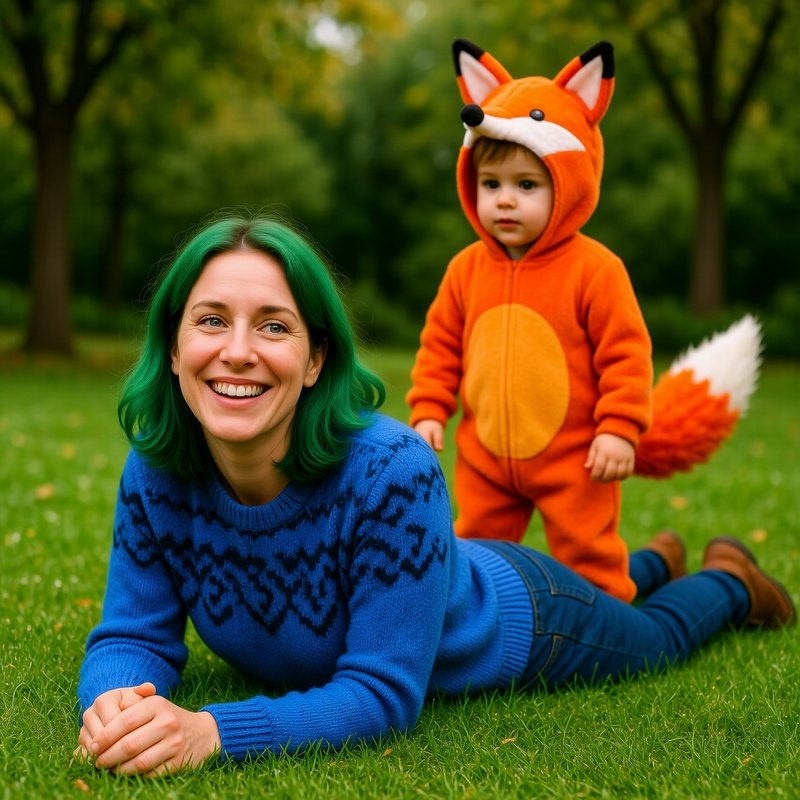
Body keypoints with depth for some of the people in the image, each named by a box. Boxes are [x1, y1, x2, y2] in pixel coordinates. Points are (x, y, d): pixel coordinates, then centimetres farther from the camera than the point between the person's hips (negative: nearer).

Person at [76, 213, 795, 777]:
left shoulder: (392, 469, -45)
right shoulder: (156, 470, -30)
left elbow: (383, 694, -42)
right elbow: (133, 636, -24)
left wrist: (214, 731, -55)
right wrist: (115, 703, -47)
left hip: (515, 619, -5)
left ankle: (726, 575, 60)